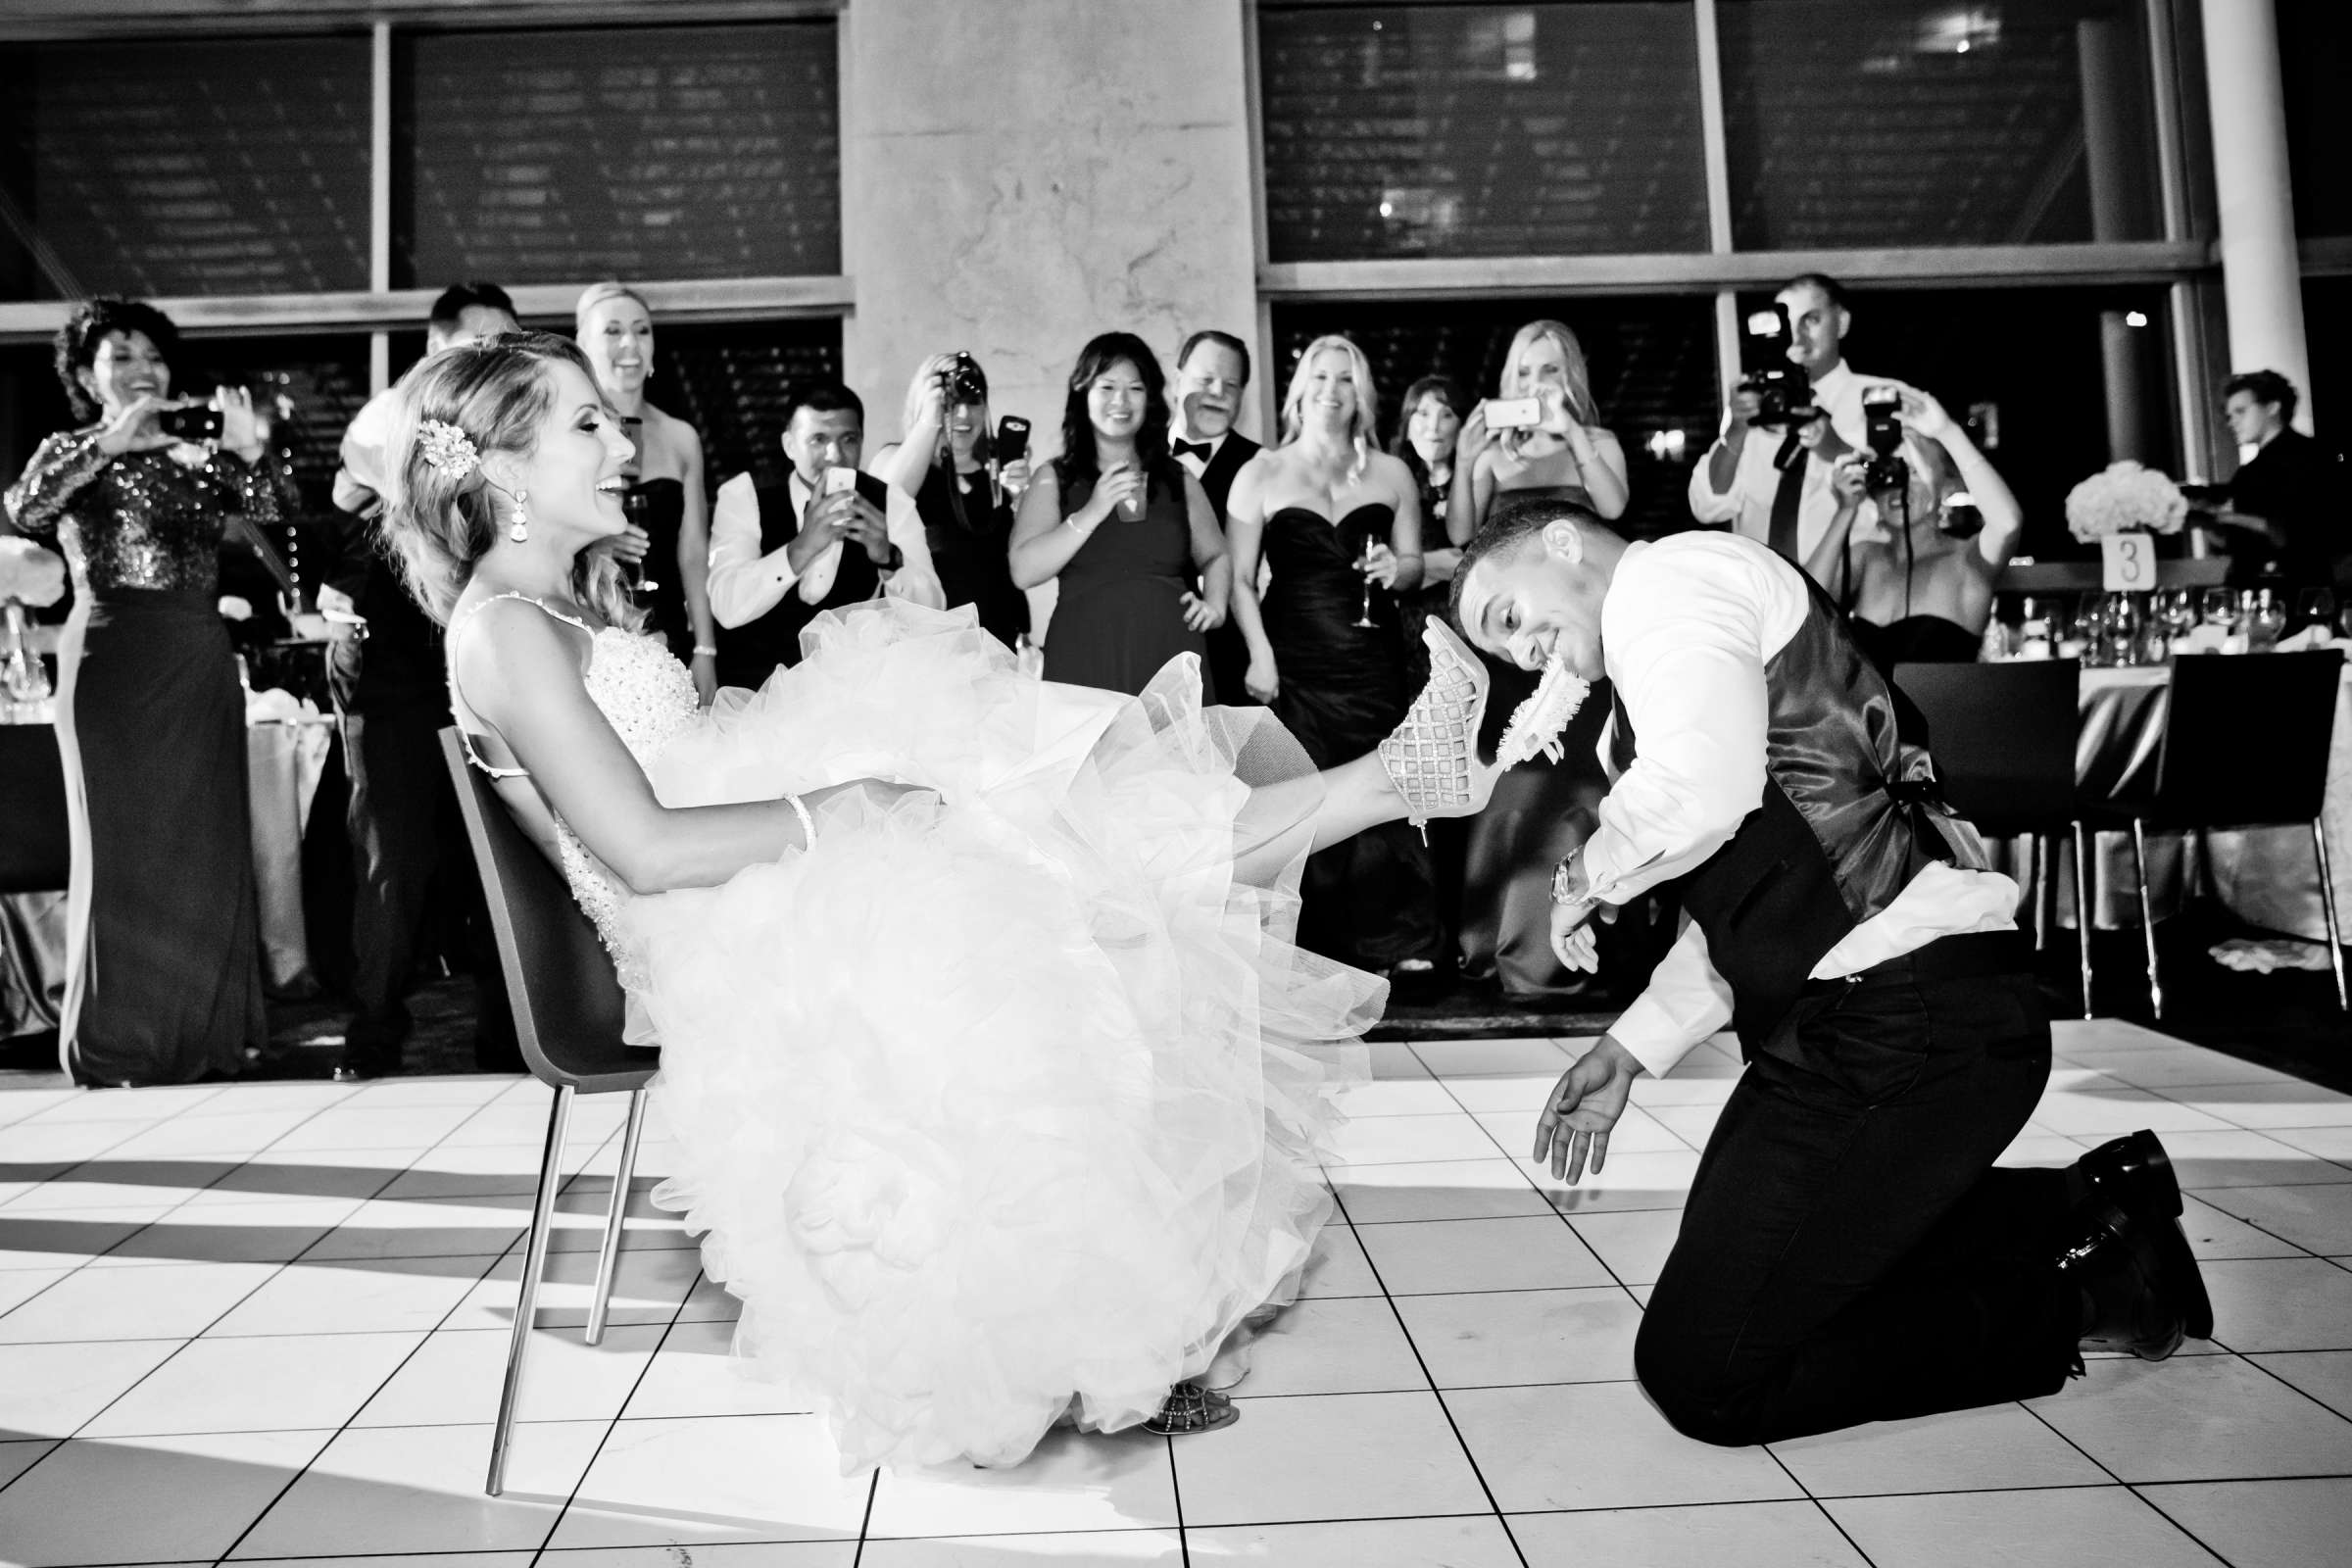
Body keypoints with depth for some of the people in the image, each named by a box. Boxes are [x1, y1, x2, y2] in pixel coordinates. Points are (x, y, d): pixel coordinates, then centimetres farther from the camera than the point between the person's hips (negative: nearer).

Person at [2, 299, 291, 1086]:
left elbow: (273, 511, 0)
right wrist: (110, 444, -22)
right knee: (123, 849, -3)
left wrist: (252, 451, -17)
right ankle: (117, 1047, 6)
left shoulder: (199, 457, 15)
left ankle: (202, 1034, 13)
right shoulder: (69, 452, 6)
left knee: (207, 847, 4)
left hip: (202, 663, 3)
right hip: (114, 660, -3)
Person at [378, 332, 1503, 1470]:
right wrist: (832, 810, -18)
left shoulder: (566, 608, 18)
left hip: (779, 900, 10)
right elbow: (645, 850, -22)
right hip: (731, 949, -10)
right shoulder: (505, 628, -13)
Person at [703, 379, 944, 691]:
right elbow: (727, 608, -17)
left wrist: (889, 559, -25)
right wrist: (801, 547, -29)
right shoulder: (743, 495, -4)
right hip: (755, 686, -2)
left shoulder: (890, 503, 0)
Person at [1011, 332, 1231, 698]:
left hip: (1170, 656, 2)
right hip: (1084, 662, -2)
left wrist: (1215, 605, 4)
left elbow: (1215, 557, 24)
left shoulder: (1179, 480, 14)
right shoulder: (1054, 479, 8)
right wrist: (1092, 512, -9)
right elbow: (1023, 571, -5)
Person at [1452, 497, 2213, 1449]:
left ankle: (2076, 1294, 6)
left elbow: (1704, 789, -27)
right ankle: (2083, 1208, 24)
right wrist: (1630, 1050, 15)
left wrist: (1588, 875, -7)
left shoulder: (1668, 576, -8)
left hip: (1909, 1024, -11)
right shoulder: (1653, 659, 22)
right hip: (1844, 1016, 11)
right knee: (1731, 1250, 27)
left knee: (1700, 1373, -6)